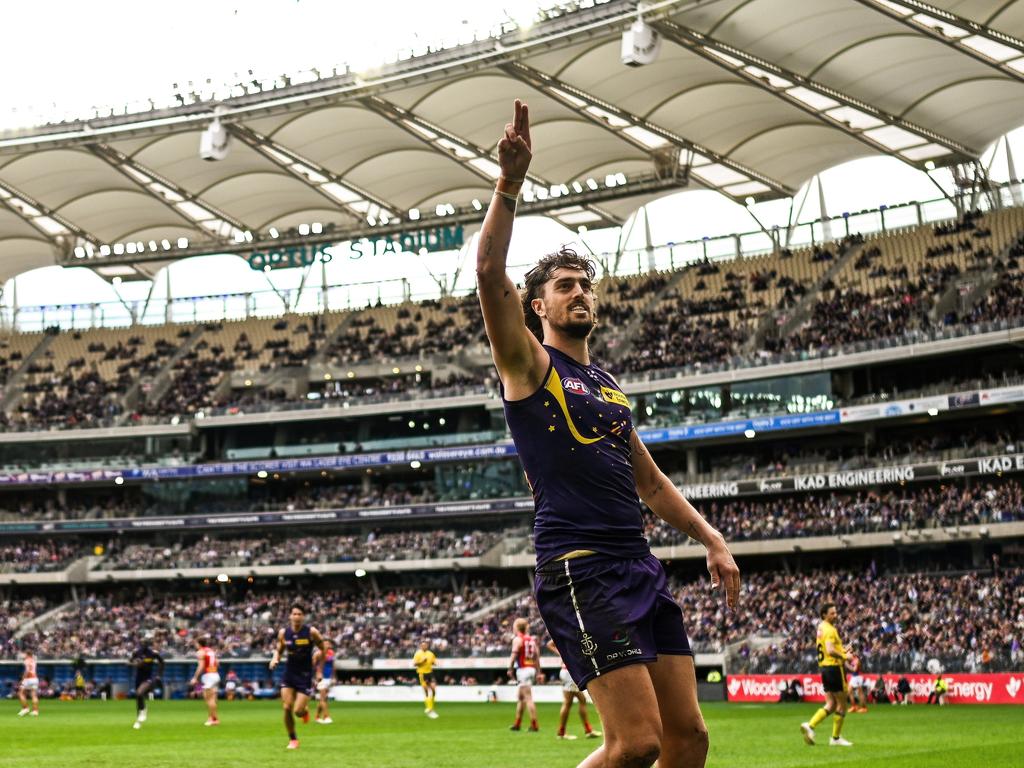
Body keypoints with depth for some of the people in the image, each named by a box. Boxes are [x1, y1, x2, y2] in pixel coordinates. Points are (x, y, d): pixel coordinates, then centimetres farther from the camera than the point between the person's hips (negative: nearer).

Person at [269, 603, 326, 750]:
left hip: (305, 675, -2)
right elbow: (279, 650, 11)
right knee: (287, 708, -7)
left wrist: (320, 670, 0)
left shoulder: (311, 632, -12)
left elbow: (323, 649, 1)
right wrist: (275, 658, -12)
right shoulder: (283, 633, -4)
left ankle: (305, 710, 29)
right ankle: (292, 739, 12)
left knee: (298, 712, -9)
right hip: (289, 673, 2)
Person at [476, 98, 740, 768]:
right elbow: (490, 274, -13)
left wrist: (711, 539, 22)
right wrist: (510, 183, -20)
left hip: (642, 564, 8)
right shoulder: (529, 365, 4)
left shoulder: (611, 386, 24)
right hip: (580, 567, -7)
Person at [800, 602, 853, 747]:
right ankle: (836, 738, 9)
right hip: (834, 667, -9)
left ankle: (810, 726, -3)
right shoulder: (830, 629, -16)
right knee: (842, 704, 3)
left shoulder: (821, 627, 14)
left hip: (824, 668, 9)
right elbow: (830, 650, -29)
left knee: (831, 705, 11)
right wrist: (843, 656, -15)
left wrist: (841, 651, 18)